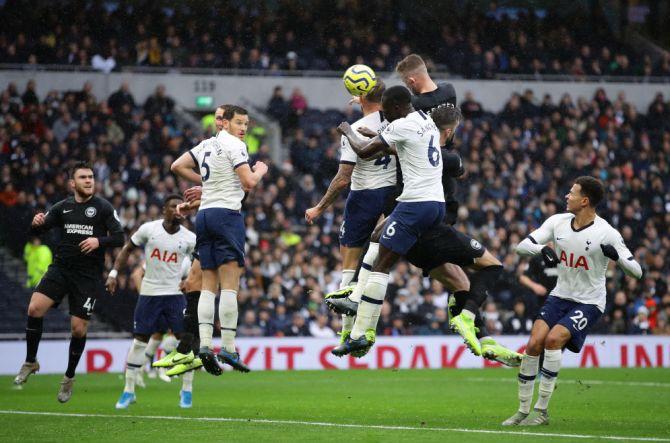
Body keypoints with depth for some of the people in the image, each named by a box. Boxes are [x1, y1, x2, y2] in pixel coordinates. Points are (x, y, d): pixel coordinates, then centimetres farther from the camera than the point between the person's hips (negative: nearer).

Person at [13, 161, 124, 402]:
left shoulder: (103, 207, -1)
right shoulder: (62, 207, 8)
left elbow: (119, 238, -4)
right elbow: (39, 229, 9)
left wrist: (99, 241, -23)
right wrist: (37, 223, -14)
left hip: (88, 276, -2)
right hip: (60, 268, 2)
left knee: (79, 328, -2)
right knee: (35, 308, -18)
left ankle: (69, 377, 19)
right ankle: (30, 362, 0)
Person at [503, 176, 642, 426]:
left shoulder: (606, 233, -15)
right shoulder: (558, 221, -1)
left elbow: (637, 272, -15)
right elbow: (521, 246, -1)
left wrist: (616, 255, -35)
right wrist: (542, 248, -22)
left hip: (589, 302, -5)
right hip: (560, 296, 5)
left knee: (553, 339, -25)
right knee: (534, 344, -12)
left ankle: (542, 410, -16)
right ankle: (523, 411, 1)